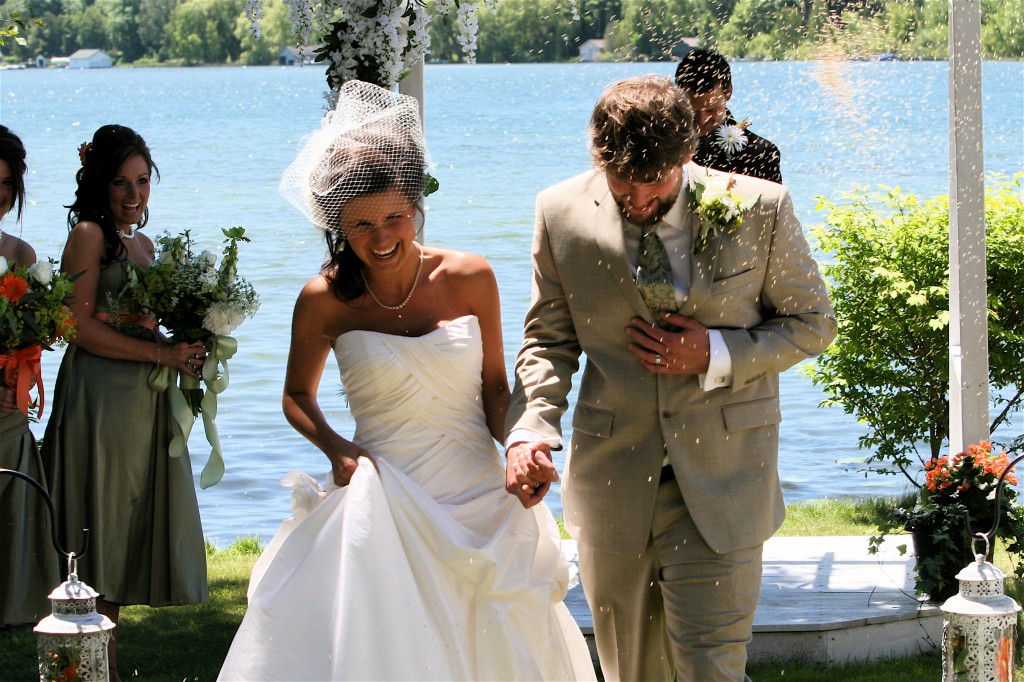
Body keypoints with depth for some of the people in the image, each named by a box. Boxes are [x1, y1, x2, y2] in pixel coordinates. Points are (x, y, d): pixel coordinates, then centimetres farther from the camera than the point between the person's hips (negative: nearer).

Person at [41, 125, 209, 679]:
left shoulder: (142, 244, 18)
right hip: (100, 399, -8)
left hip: (143, 404, 8)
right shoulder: (89, 234, -6)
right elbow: (83, 327, -13)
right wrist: (161, 353, -15)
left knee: (128, 534, 8)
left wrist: (186, 352, 5)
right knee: (101, 532, -5)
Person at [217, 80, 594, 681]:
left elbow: (495, 385, 8)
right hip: (384, 498, -1)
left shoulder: (470, 279, -2)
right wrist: (336, 448, -10)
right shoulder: (325, 301, -4)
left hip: (477, 493, 1)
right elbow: (297, 396, 9)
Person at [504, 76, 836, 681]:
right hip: (612, 480, 2)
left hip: (720, 486, -2)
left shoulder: (760, 209, -9)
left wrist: (716, 355, -15)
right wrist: (530, 431, -13)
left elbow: (812, 322, 2)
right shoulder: (563, 214, -5)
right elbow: (550, 340, 5)